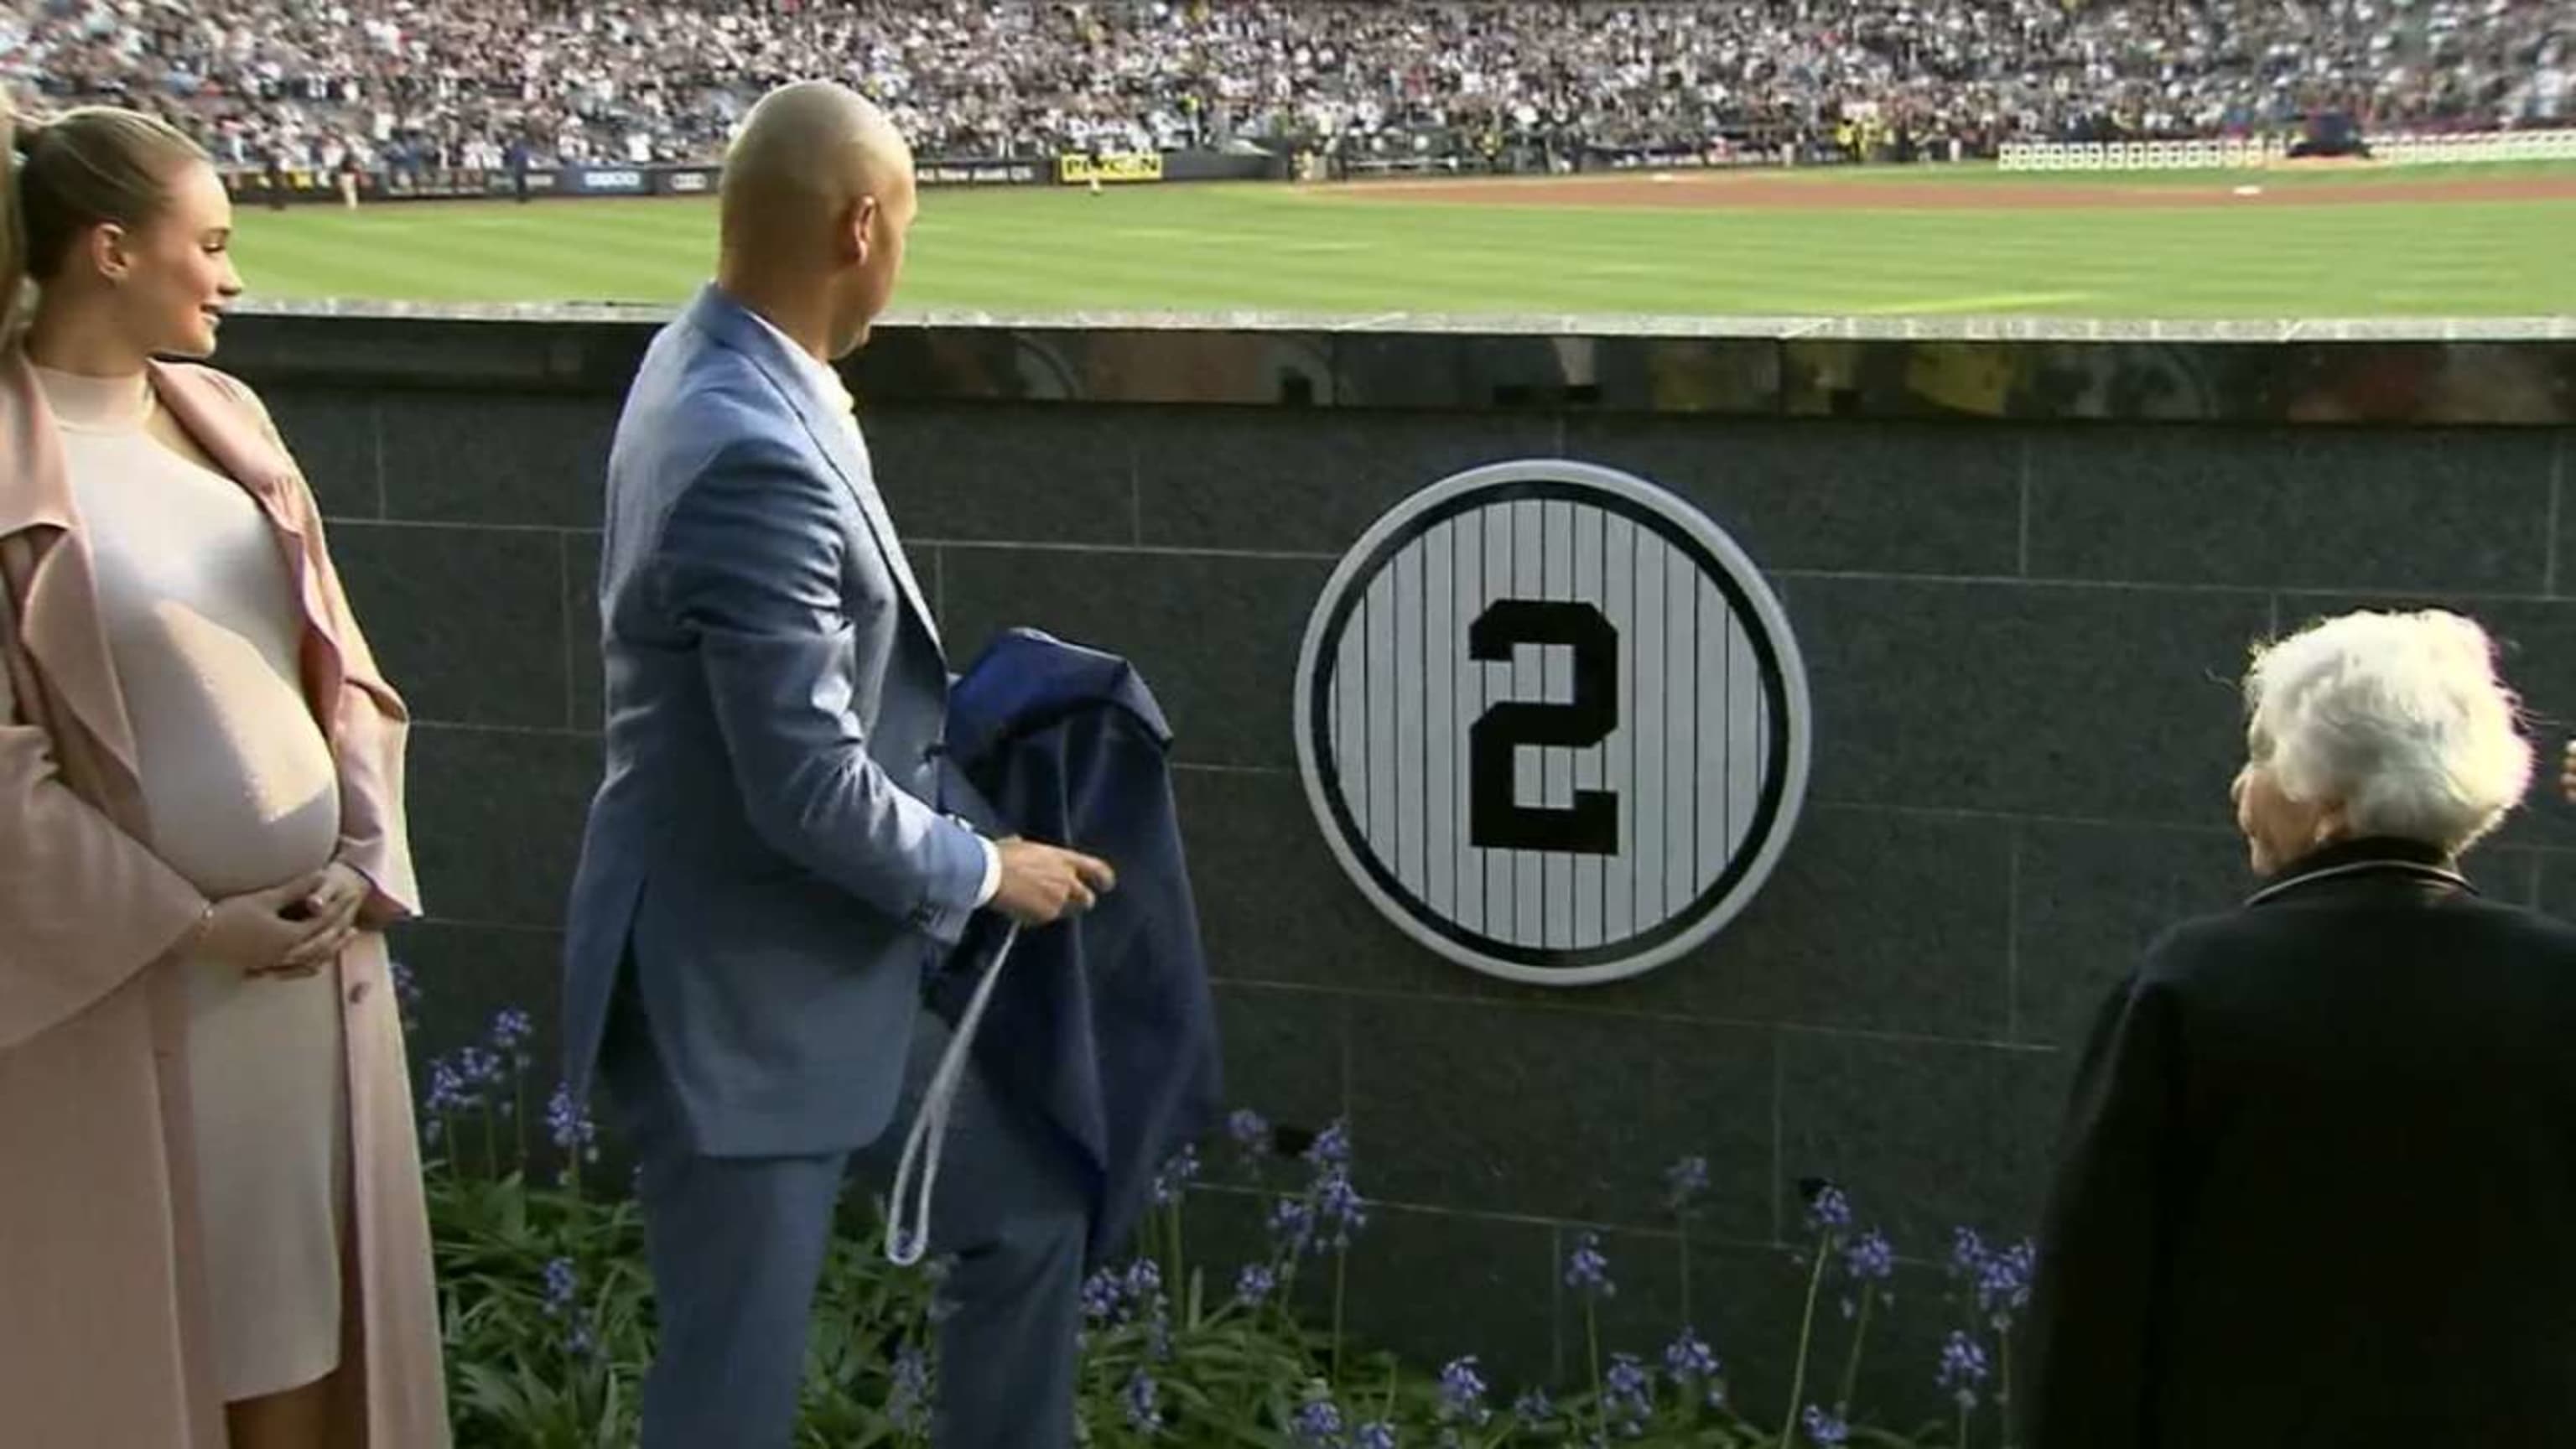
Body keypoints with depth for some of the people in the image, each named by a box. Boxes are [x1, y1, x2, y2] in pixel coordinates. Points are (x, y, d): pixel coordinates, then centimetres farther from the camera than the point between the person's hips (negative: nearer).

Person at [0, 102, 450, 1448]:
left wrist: (360, 861, -2)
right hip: (127, 970, -6)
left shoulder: (224, 417, 6)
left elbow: (334, 660, 10)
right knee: (136, 1316, 8)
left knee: (300, 1294, 16)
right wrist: (188, 922, -14)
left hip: (317, 938, 6)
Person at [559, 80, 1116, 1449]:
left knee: (1031, 1211, 21)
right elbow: (808, 789, -27)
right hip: (738, 996, -10)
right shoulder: (756, 456, -29)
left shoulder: (716, 372, 3)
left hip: (817, 966, 10)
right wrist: (984, 870, -11)